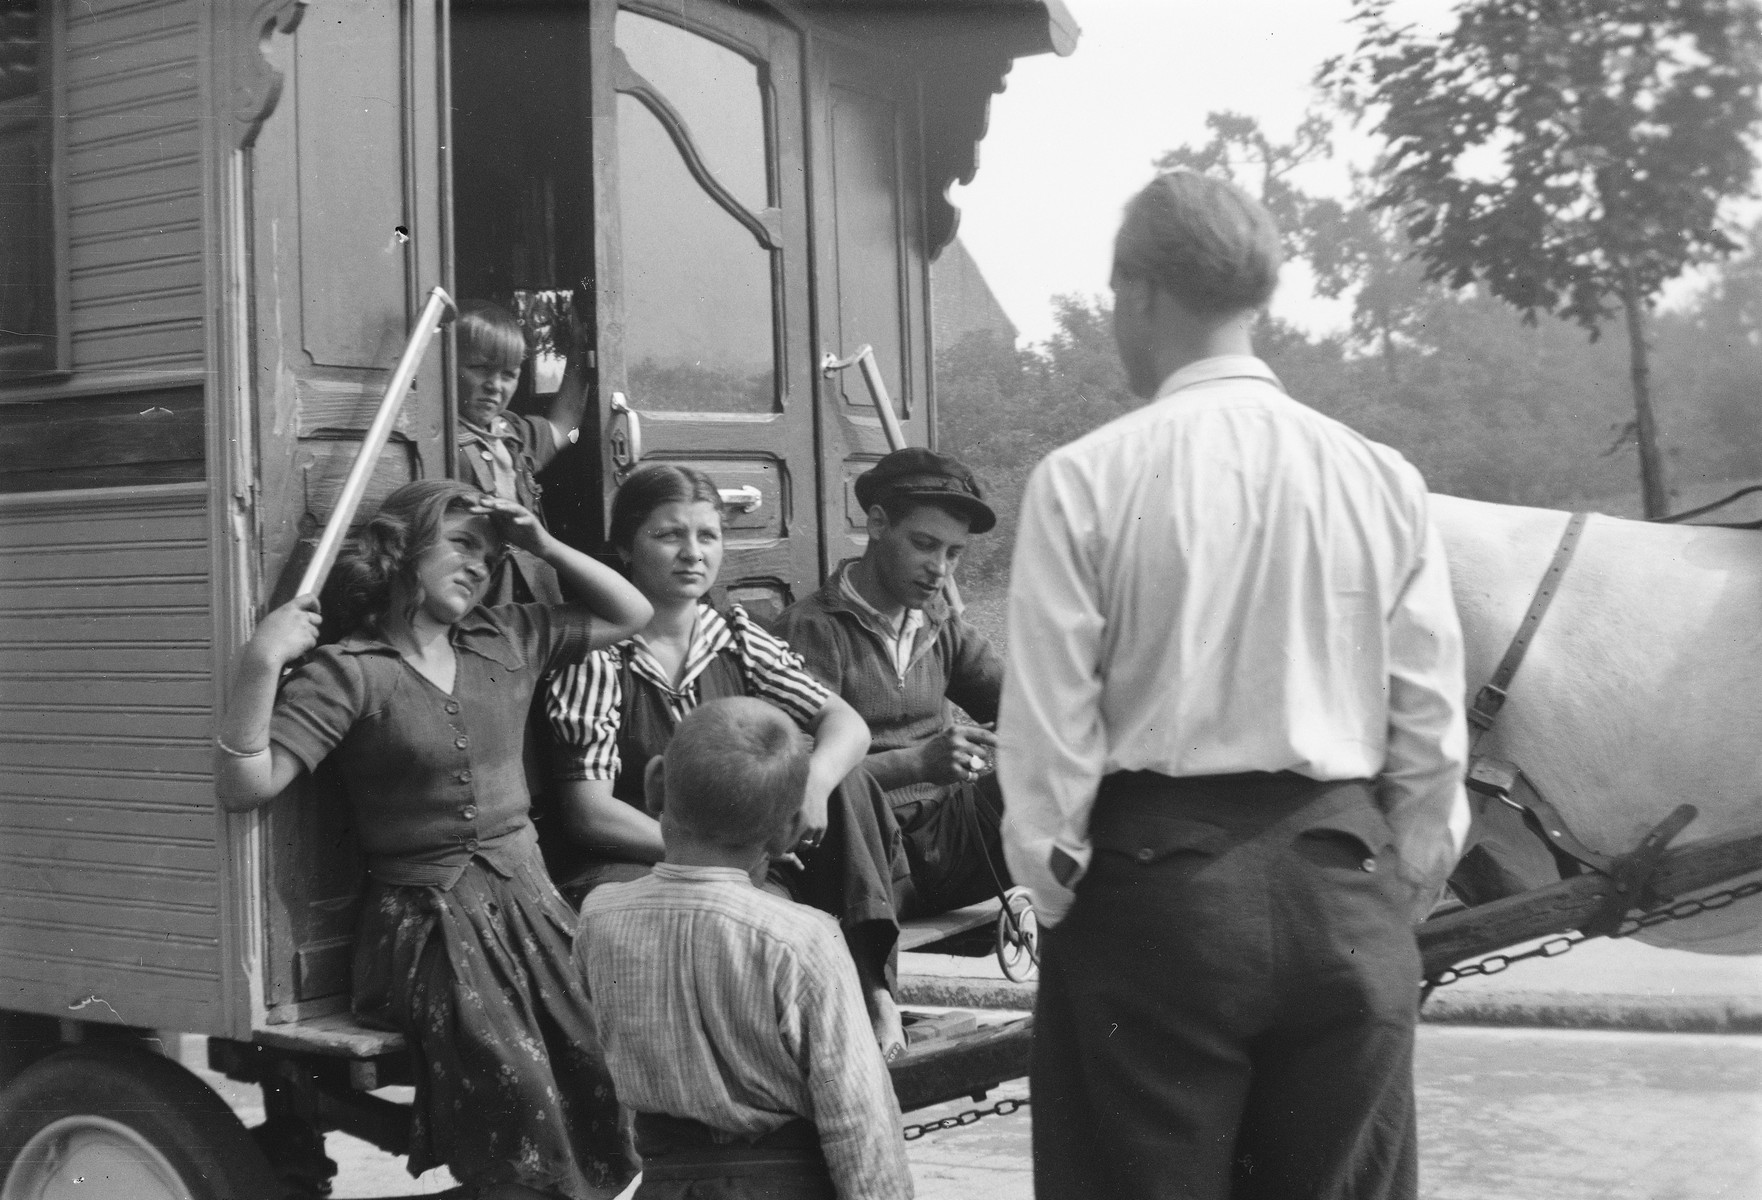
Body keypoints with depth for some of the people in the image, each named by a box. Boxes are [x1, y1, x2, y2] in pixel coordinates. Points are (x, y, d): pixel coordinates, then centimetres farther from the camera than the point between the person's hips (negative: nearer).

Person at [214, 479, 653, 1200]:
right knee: (519, 1086, -29)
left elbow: (631, 615, 23)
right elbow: (244, 787, -12)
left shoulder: (506, 642, 14)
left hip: (529, 903, 5)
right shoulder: (348, 673, -3)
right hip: (430, 926, -5)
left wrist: (545, 546, 11)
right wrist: (259, 666, -24)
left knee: (609, 1056, -20)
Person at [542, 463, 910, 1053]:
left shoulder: (734, 637, 6)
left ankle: (873, 986, -18)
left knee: (842, 780, -14)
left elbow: (846, 722, -1)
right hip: (630, 861, -5)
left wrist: (816, 779, -24)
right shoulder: (596, 657, -10)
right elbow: (589, 811, -16)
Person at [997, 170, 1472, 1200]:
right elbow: (1433, 725, 2)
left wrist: (1054, 884, 5)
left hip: (1154, 883, -2)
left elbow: (1049, 726, -7)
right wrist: (1405, 888, 13)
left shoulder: (1084, 480, -7)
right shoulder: (1383, 480, 1)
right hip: (1345, 885, 3)